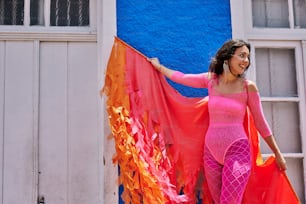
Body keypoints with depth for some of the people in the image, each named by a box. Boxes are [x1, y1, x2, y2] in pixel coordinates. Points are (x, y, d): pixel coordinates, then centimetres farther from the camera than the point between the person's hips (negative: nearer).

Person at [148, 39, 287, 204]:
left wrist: (277, 153, 5)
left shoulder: (248, 86, -3)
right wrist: (159, 66, 31)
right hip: (211, 150, 4)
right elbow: (181, 78, 19)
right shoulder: (210, 79, 5)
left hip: (237, 150, -3)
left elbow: (260, 122, 3)